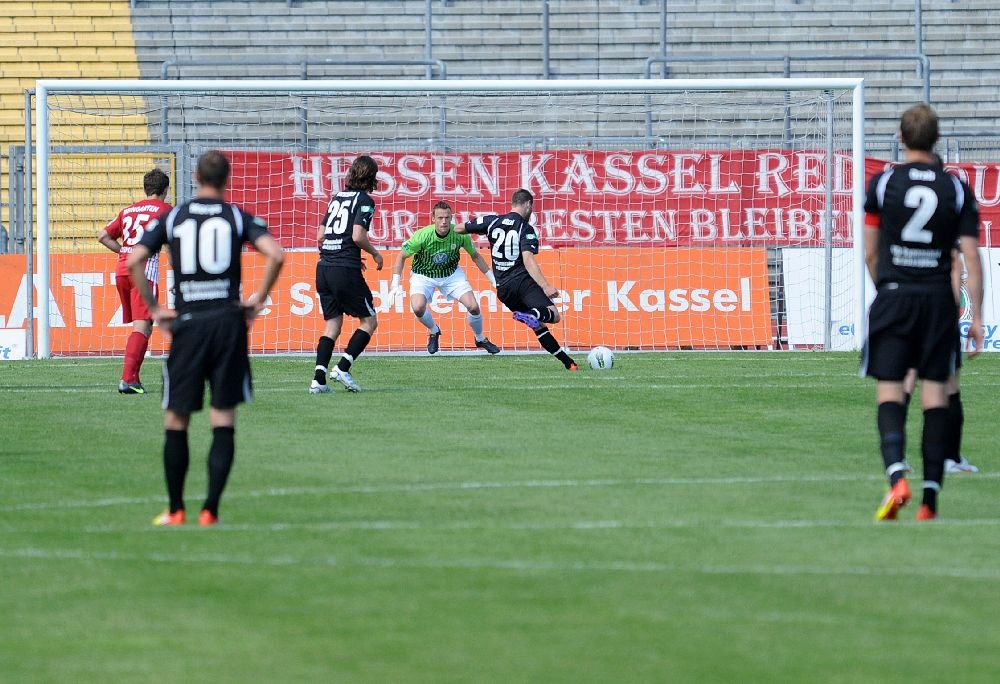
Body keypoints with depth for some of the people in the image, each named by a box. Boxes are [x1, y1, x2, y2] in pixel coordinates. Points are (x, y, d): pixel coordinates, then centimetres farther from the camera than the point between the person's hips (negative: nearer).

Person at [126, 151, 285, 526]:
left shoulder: (171, 218, 7)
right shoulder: (239, 218, 4)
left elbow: (134, 260, -2)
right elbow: (275, 254, -11)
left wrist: (154, 308, 6)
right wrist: (258, 299, 1)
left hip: (187, 325, 0)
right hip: (228, 322, 0)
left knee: (176, 421, 10)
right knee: (224, 421, 3)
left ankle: (175, 509, 12)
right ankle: (210, 509, -3)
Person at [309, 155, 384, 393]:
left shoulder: (337, 198, 16)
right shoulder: (364, 200, -5)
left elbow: (321, 236, 17)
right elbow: (358, 236, -16)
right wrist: (375, 254, 2)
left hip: (324, 267, 7)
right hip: (346, 270, -7)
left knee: (332, 324, 10)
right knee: (369, 321, 6)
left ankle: (318, 379, -2)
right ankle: (342, 368, -7)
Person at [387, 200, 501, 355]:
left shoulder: (460, 234, -20)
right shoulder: (422, 236, -28)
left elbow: (475, 256, -1)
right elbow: (402, 257, -13)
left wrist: (493, 280, 1)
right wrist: (395, 284, -20)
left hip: (451, 273, 2)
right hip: (423, 275, -2)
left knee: (473, 306, -12)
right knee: (418, 308, -27)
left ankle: (480, 339, 19)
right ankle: (434, 332, 8)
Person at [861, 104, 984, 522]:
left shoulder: (882, 184, 0)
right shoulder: (957, 190, 3)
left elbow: (870, 253, 6)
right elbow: (972, 259, 0)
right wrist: (976, 317, 4)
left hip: (894, 297, -1)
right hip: (939, 299, 1)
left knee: (889, 391, 0)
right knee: (935, 395, 4)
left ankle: (896, 475, -23)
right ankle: (930, 498, 2)